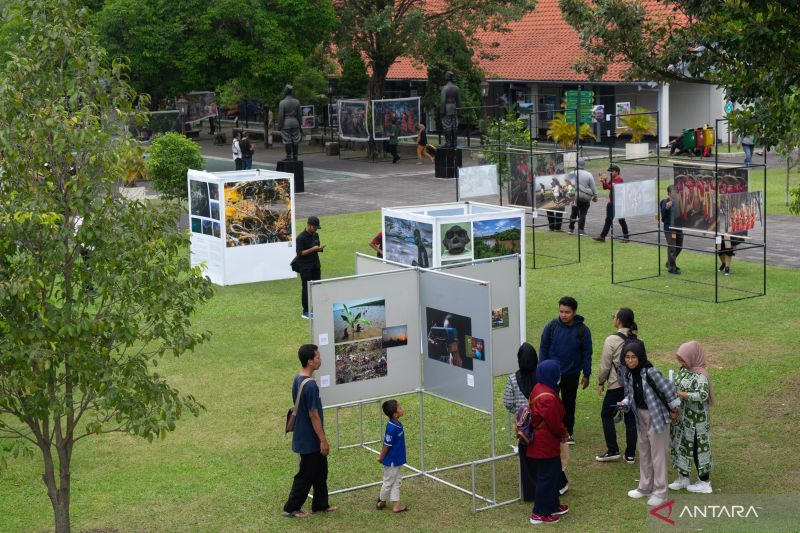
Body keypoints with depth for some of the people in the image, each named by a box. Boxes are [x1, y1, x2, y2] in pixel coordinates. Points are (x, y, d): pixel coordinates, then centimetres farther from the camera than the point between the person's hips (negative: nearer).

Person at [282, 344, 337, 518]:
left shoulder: (297, 379, 4)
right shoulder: (310, 385, -26)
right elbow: (313, 415, -23)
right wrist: (323, 439, -16)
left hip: (304, 436, 9)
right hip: (310, 439, -9)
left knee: (320, 471, 19)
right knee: (306, 475, 4)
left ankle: (320, 504, 29)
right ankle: (291, 508, 14)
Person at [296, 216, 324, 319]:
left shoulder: (315, 235, 9)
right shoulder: (300, 237, -13)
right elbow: (300, 253, -16)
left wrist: (320, 248, -4)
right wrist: (312, 249, -24)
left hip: (316, 266, 7)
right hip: (305, 267, -7)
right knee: (306, 288, -2)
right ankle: (305, 312, 5)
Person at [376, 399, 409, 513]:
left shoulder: (397, 424, -2)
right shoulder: (392, 428, -30)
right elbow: (386, 445, -21)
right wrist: (381, 458, -10)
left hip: (397, 460, 9)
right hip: (391, 461, -9)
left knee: (397, 482, 14)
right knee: (388, 482, 10)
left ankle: (396, 505, 21)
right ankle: (381, 502, 29)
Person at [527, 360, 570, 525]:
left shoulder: (539, 388, 3)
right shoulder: (548, 398, -29)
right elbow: (555, 423, -22)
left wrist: (561, 432, 13)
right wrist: (564, 433, -2)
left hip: (542, 441, 10)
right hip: (546, 444, -10)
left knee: (555, 474, 22)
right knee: (547, 477, 3)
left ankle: (553, 506, 35)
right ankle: (539, 514, 13)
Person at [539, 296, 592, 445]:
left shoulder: (582, 330, -9)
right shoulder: (552, 326, -9)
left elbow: (587, 354, -1)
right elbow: (543, 348, -1)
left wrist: (586, 375, -1)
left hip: (571, 374, 0)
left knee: (569, 403, 12)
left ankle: (568, 433, 24)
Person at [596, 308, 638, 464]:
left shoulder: (612, 340, -14)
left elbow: (605, 364, -10)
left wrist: (600, 382, 3)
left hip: (616, 385, -6)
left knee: (606, 415, 10)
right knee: (630, 418, 11)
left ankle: (613, 451, 7)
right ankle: (630, 454, 15)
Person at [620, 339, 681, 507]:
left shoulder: (650, 372, -25)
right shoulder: (628, 375, -3)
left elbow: (669, 389, -20)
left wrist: (673, 410, -10)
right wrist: (624, 404, -13)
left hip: (656, 416, -7)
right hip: (641, 416, 7)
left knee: (657, 454, 1)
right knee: (643, 453, 19)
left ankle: (660, 492, 12)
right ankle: (645, 487, 33)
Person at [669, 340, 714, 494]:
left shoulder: (701, 375, -21)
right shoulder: (683, 370, 4)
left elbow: (703, 395, -31)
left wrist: (680, 394, -30)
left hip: (695, 420, -8)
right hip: (682, 418, 8)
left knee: (697, 448, 3)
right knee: (681, 445, 15)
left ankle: (704, 483, 16)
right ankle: (683, 478, 30)